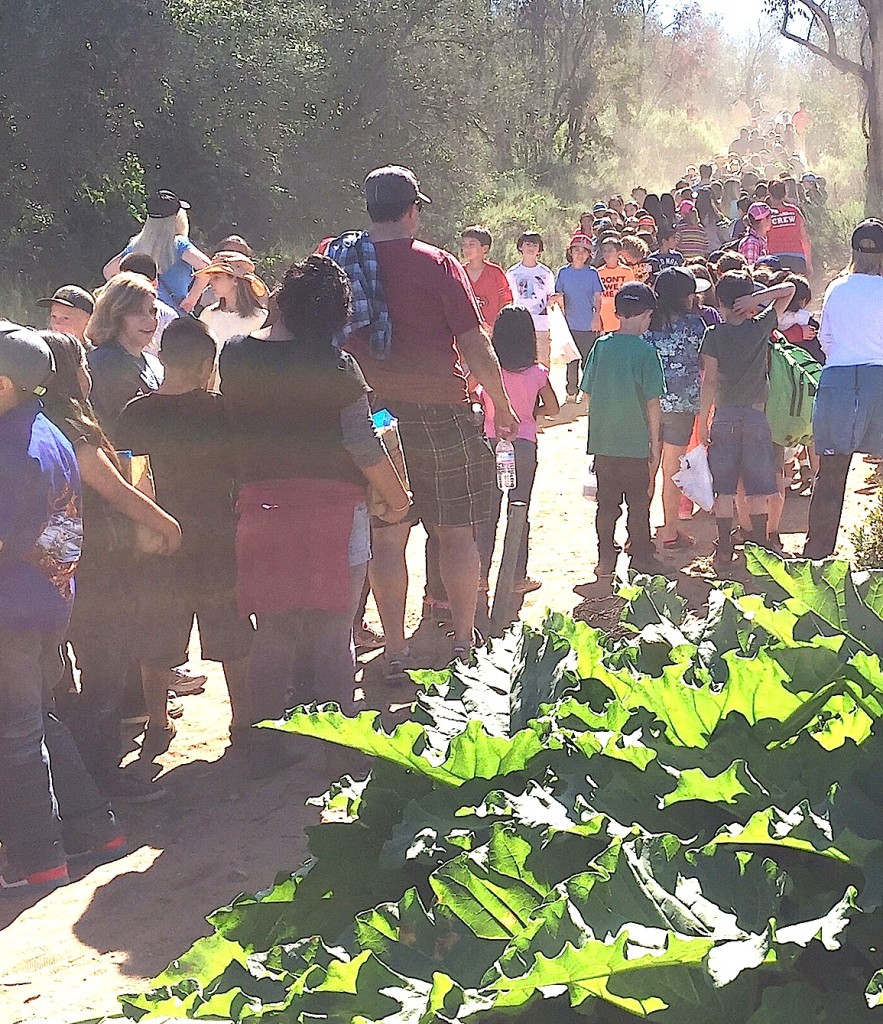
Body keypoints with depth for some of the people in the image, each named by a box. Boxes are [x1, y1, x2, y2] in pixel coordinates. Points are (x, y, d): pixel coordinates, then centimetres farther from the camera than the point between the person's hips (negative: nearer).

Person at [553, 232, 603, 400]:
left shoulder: (592, 273, 0)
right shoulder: (563, 272, 5)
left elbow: (598, 297, -1)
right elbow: (559, 296, 10)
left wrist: (596, 316, -12)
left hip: (589, 325, -2)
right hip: (570, 324, 2)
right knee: (571, 361, 8)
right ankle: (571, 392, 17)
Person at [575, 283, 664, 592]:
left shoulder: (601, 346, 1)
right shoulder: (645, 351, -11)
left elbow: (588, 394, 6)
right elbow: (652, 402, -9)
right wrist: (655, 442, 0)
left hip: (602, 442, 4)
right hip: (635, 442, -4)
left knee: (606, 502, 11)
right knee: (638, 503, 9)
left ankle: (606, 558, 15)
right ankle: (640, 557, 16)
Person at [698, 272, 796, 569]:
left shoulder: (714, 334, -6)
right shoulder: (761, 326, -2)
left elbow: (709, 381, -9)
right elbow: (789, 289, 8)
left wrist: (703, 421, -3)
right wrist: (755, 298, -6)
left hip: (724, 416, -1)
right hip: (756, 415, 1)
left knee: (723, 489, 4)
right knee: (757, 488, 7)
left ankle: (724, 552, 5)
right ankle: (759, 548, 9)